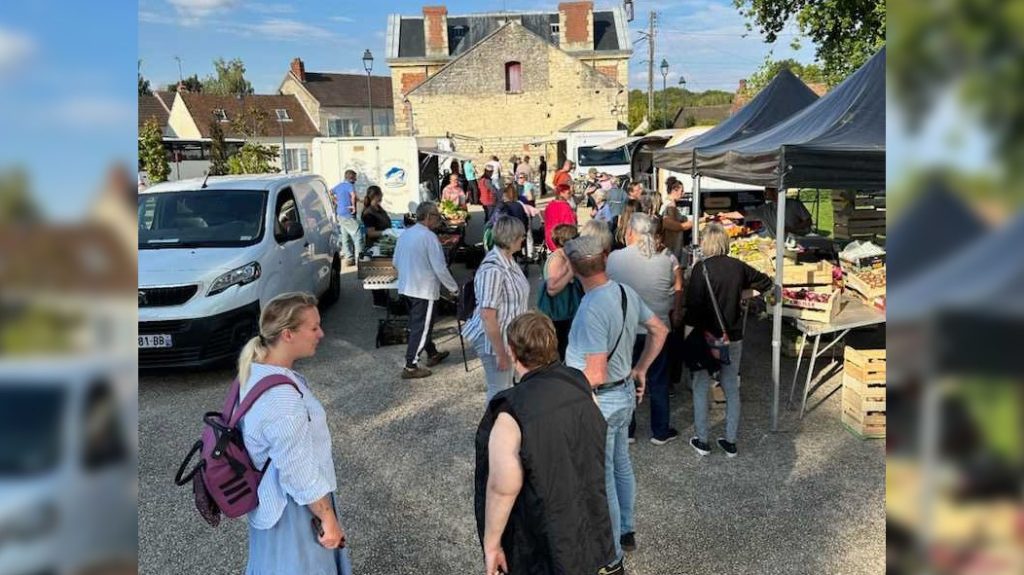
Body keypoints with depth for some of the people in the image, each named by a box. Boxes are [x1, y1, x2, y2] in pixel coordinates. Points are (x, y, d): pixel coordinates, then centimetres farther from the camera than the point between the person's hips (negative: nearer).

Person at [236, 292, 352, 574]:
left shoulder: (257, 370, -5)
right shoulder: (282, 399, -35)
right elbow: (301, 474, -28)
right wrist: (328, 519, -17)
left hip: (272, 496, 9)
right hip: (293, 509, -9)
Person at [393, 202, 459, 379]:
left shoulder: (404, 234, 6)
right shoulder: (429, 237, -18)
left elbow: (396, 262, 14)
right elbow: (440, 268, -18)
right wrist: (454, 288, -7)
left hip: (406, 287, 8)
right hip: (424, 290, -8)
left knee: (419, 323, 21)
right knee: (421, 327, 0)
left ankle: (432, 354, 37)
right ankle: (410, 367, 3)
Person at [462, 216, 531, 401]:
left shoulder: (509, 261, 2)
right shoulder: (493, 270, -27)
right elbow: (488, 316, -28)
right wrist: (501, 353, -23)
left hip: (508, 337, 9)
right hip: (494, 340, -9)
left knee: (505, 387, 22)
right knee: (499, 392, 6)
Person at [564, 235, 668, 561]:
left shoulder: (592, 310, -29)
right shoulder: (626, 293, -2)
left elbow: (595, 375, -30)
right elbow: (659, 331, 11)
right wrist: (641, 369, 16)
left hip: (599, 402, -9)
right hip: (626, 393, 9)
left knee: (601, 478, 7)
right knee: (621, 465, 24)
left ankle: (610, 555, 23)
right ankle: (626, 532, 42)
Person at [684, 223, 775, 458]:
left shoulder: (702, 268, -15)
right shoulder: (738, 267, -1)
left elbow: (694, 304, -21)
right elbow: (768, 284, 12)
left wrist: (688, 323, -8)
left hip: (706, 337, -4)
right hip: (733, 337, 4)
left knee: (701, 387, 10)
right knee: (731, 388, 15)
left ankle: (702, 441, 16)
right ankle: (730, 442, 22)